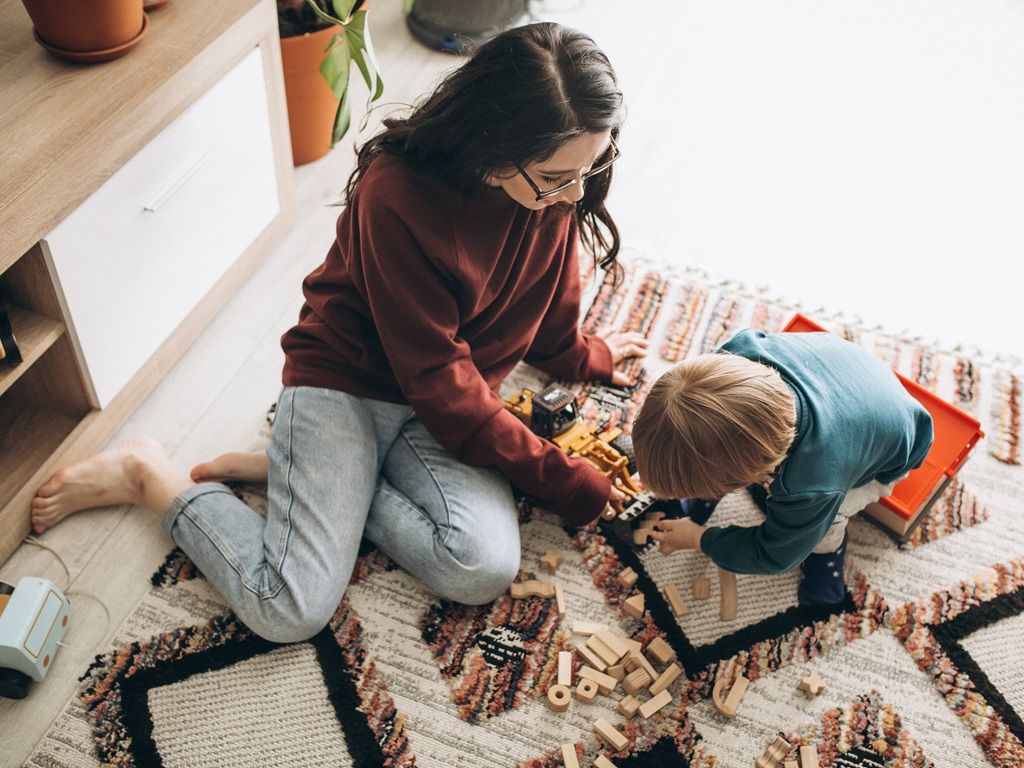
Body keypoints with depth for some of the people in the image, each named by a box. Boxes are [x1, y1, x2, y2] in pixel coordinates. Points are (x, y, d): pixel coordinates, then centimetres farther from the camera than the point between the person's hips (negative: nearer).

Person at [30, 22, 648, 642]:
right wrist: (568, 482, -18)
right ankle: (150, 478, 9)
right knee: (290, 610, -15)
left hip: (456, 398, 6)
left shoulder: (555, 187, -8)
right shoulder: (400, 196, -27)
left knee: (485, 568, -22)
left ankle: (319, 478, -1)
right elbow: (441, 387, -23)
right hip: (344, 382, -5)